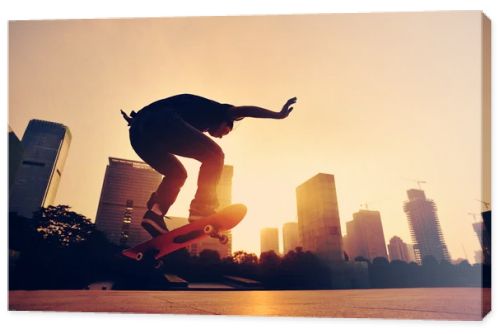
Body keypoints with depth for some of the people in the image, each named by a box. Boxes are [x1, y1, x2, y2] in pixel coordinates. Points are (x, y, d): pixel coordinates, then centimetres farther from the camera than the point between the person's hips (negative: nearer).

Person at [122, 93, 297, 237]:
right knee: (214, 155, -3)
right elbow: (242, 110, 8)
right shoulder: (213, 110, 21)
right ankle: (202, 208, -12)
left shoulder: (194, 110, 39)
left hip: (138, 133, 9)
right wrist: (278, 115, 5)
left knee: (176, 173, 22)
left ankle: (154, 214, 7)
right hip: (159, 122, -8)